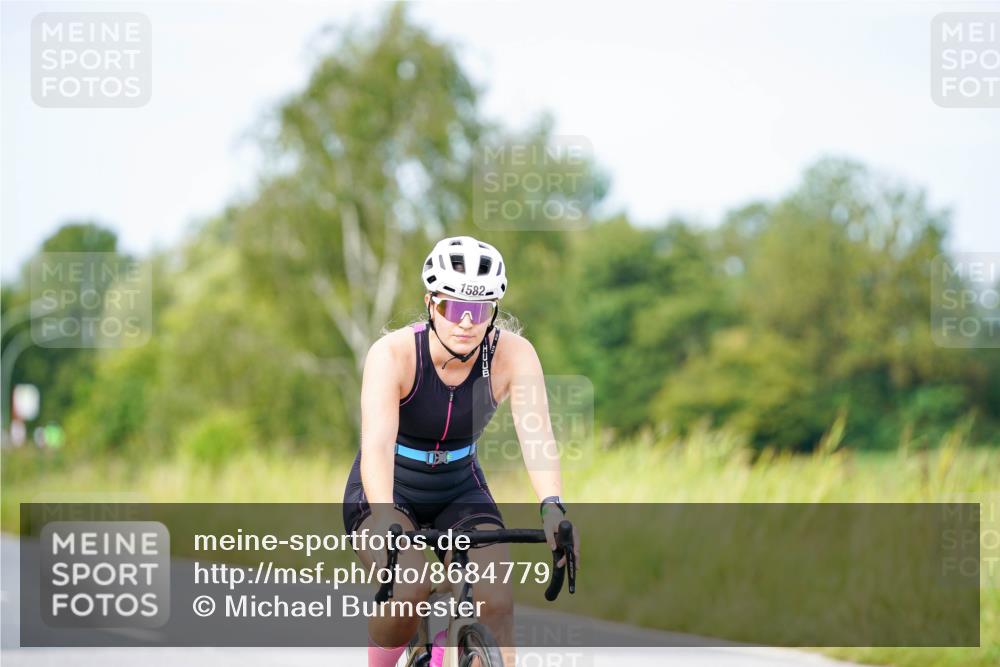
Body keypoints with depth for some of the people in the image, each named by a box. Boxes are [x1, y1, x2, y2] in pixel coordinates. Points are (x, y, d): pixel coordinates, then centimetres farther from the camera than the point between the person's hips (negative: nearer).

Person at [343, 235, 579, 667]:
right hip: (390, 490, -3)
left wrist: (552, 508, -49)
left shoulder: (513, 354, -18)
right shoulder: (393, 353, -26)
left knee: (495, 600, -21)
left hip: (460, 491, 3)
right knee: (409, 588, -30)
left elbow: (536, 436, -30)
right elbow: (377, 442, -38)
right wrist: (386, 519, -55)